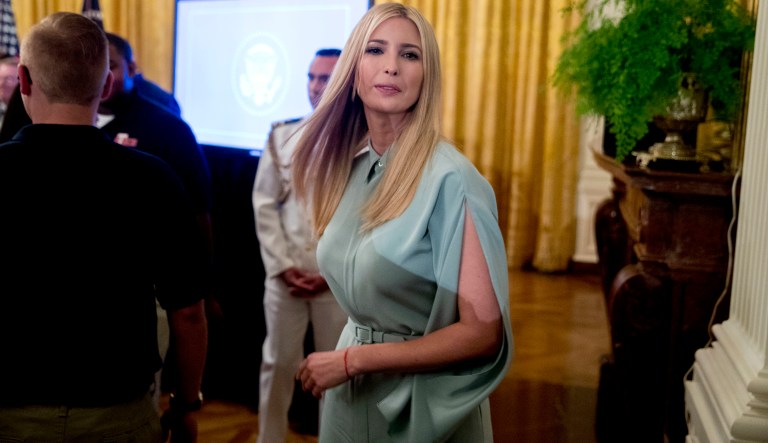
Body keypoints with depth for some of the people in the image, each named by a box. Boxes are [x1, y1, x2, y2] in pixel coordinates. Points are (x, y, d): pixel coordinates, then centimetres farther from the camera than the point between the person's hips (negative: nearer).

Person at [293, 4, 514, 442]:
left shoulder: (450, 179, -20)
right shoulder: (347, 166, 1)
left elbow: (483, 333, -21)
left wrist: (351, 359, -19)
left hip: (421, 402, -6)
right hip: (350, 391, 6)